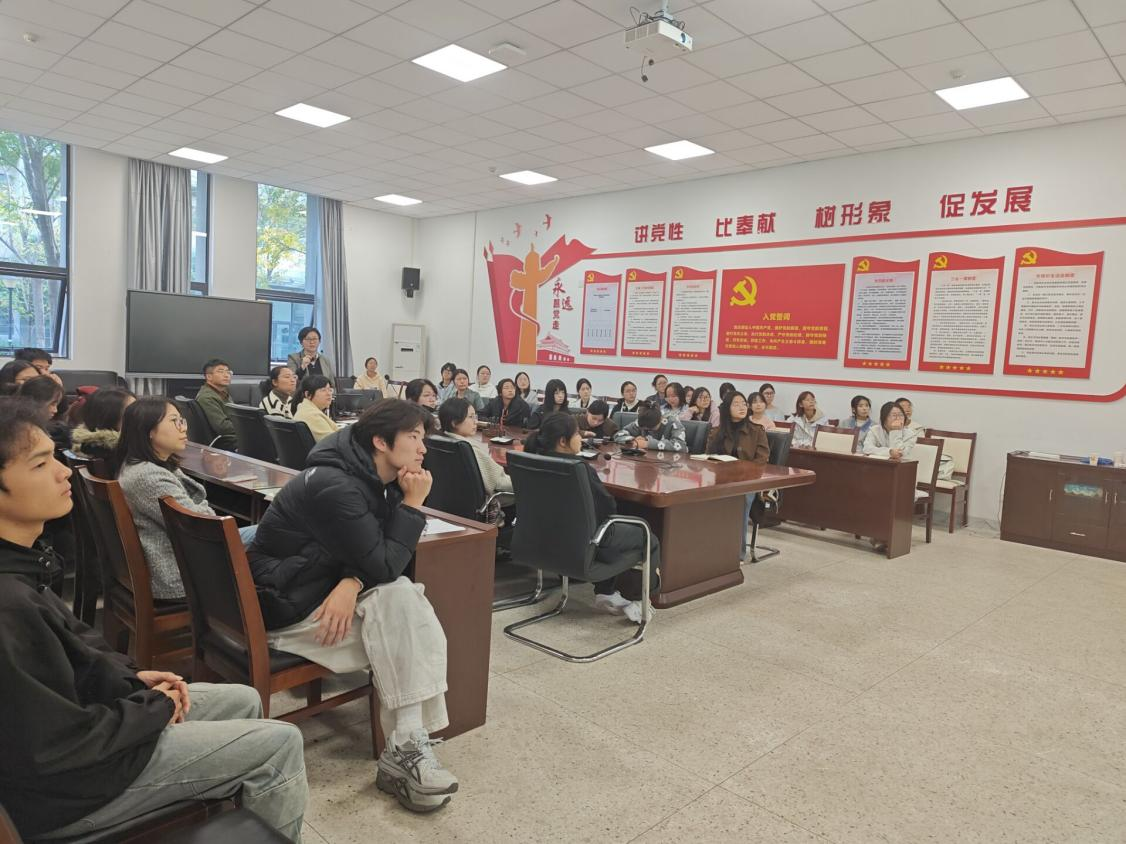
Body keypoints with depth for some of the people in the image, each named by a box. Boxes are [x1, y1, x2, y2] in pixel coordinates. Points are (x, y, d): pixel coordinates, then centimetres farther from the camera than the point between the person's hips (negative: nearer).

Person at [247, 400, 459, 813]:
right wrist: (413, 503, -21)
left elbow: (374, 554, 0)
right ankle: (405, 747, -12)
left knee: (404, 597, -14)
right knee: (398, 604, -20)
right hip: (288, 605, -8)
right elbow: (384, 566, -25)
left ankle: (407, 742, -14)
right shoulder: (335, 487, -26)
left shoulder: (375, 478, 2)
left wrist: (351, 583, -21)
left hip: (323, 585, 8)